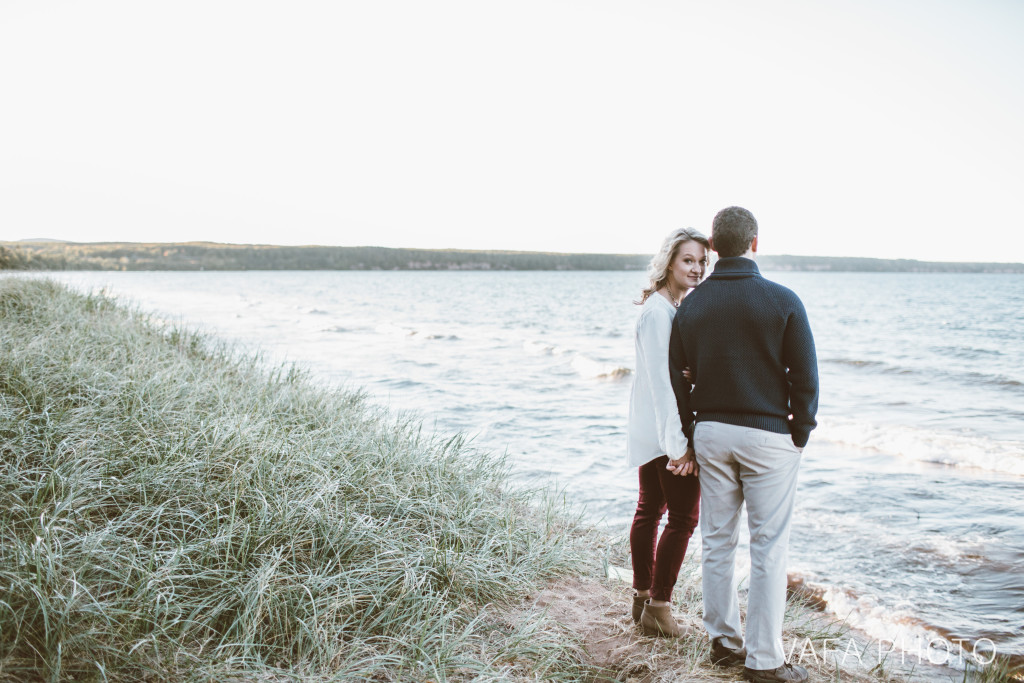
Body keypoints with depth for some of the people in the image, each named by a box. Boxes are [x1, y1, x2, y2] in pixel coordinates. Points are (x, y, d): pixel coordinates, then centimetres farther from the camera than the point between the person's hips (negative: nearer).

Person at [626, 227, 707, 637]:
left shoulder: (673, 307, 13)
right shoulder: (659, 311, -18)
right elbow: (661, 380, -22)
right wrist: (679, 444, -23)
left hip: (649, 431, 10)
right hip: (667, 429, -10)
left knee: (650, 510, 16)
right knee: (683, 518, -3)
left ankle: (642, 598, 27)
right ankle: (658, 608, 6)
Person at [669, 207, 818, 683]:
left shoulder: (691, 305, 2)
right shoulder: (782, 302, -10)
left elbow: (677, 378, 6)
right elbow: (805, 375, -7)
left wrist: (691, 434, 14)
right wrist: (801, 432, 5)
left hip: (710, 432, 5)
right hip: (767, 436, -4)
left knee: (717, 540, 13)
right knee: (769, 548, 2)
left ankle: (722, 639, 25)